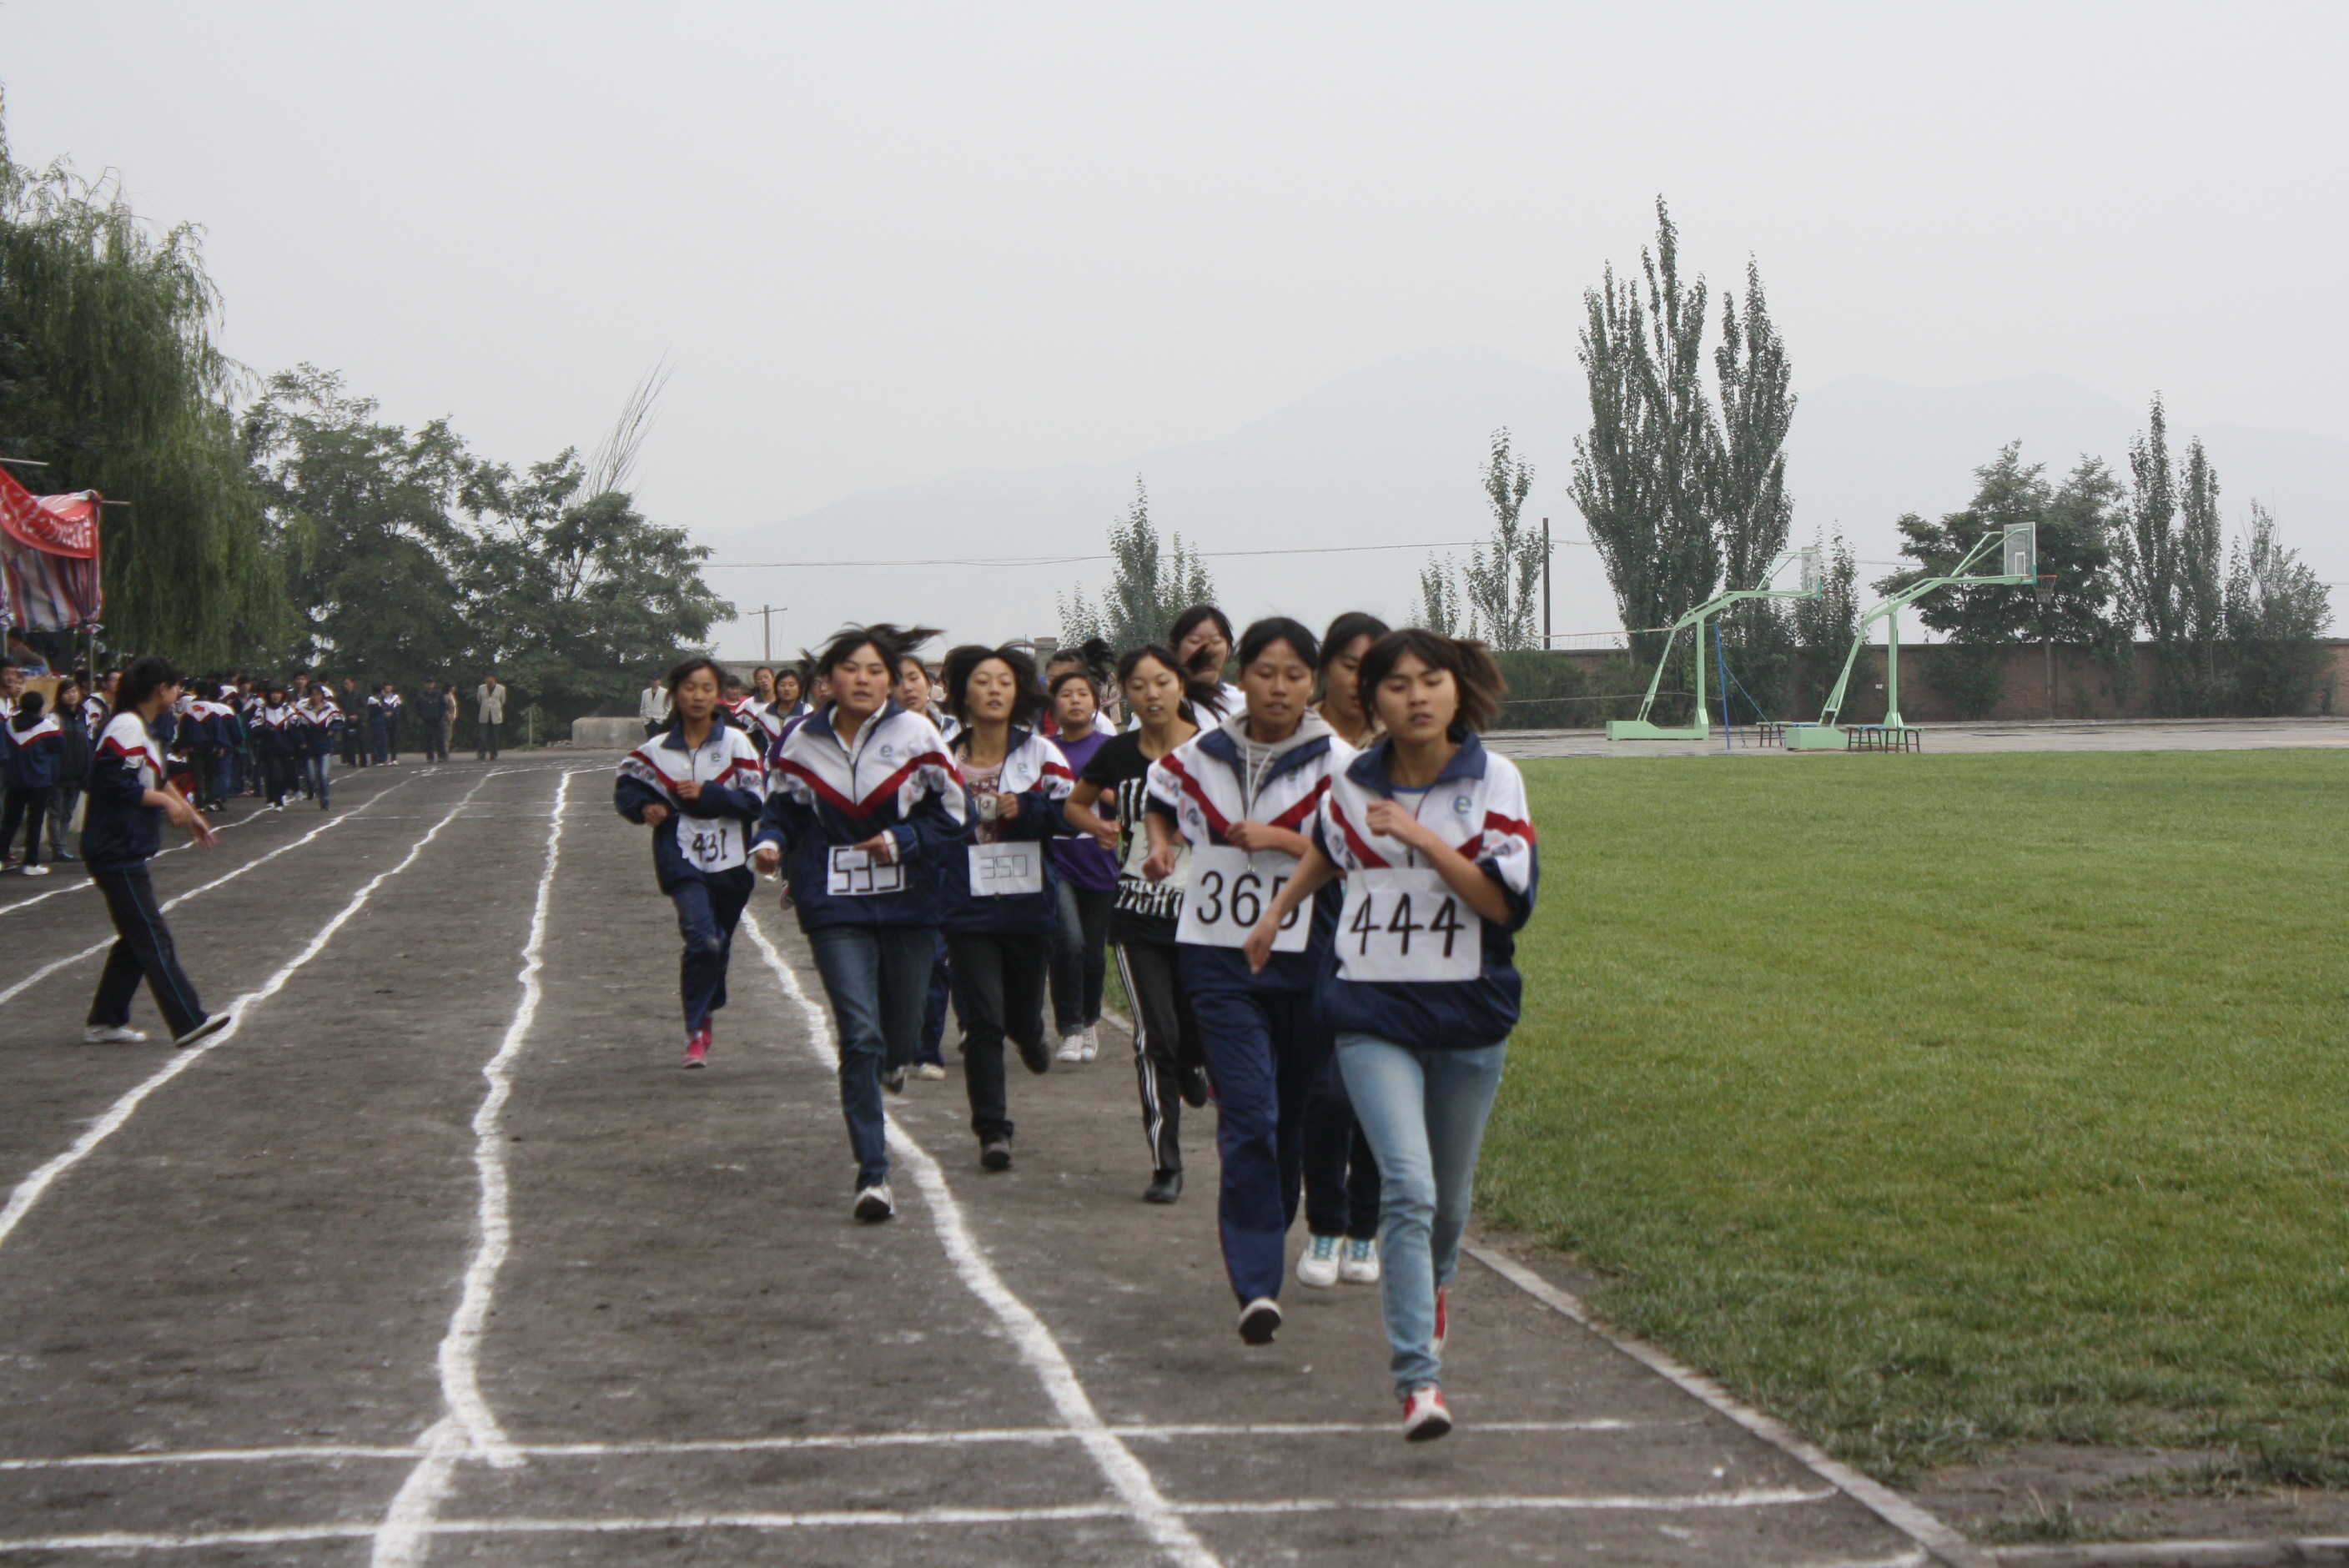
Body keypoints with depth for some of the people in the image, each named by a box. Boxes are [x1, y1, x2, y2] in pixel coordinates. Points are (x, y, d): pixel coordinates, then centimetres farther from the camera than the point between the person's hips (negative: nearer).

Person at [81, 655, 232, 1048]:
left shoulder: (143, 728, 15)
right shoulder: (128, 728, -17)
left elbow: (154, 779, 25)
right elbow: (118, 786, -24)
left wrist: (187, 811, 25)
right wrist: (167, 802, -17)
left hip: (128, 853, 10)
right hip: (117, 853, -10)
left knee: (137, 939, 14)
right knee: (153, 938, -8)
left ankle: (105, 1022, 19)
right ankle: (188, 1022, -8)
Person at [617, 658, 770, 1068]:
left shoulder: (736, 743, -3)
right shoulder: (656, 750, 0)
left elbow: (756, 800, -7)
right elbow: (625, 787, 14)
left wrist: (705, 794, -17)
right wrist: (645, 807, -6)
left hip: (730, 861, 1)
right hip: (683, 860, -1)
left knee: (719, 945, 14)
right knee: (702, 939, -20)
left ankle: (705, 1015, 38)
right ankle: (696, 1031, -10)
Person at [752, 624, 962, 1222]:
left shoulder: (916, 735, -3)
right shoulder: (802, 744, 1)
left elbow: (953, 817, 1)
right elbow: (782, 808, 12)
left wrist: (903, 842, -14)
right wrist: (770, 843, -9)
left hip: (908, 902, 1)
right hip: (836, 908, -1)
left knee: (899, 1033, 12)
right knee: (859, 1037, -12)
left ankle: (892, 1060, 54)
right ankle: (873, 1176, -9)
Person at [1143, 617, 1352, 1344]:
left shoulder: (1334, 764, -4)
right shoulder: (1201, 755, 6)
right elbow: (1162, 800, 28)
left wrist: (1283, 840, -16)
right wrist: (1161, 848, 8)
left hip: (1305, 958, 0)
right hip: (1219, 958, 1)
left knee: (1296, 1117, 11)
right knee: (1248, 1116, -11)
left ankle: (1261, 1248, 33)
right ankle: (1257, 1285, -17)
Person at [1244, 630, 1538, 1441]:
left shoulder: (1494, 780, -4)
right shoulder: (1353, 784, 3)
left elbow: (1508, 902, -13)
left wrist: (1426, 840, -19)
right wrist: (1278, 910, 29)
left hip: (1469, 1012, 0)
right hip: (1372, 1013, 0)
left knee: (1448, 1194, 14)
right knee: (1407, 1184, -17)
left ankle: (1425, 1288, 49)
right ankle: (1418, 1378, -21)